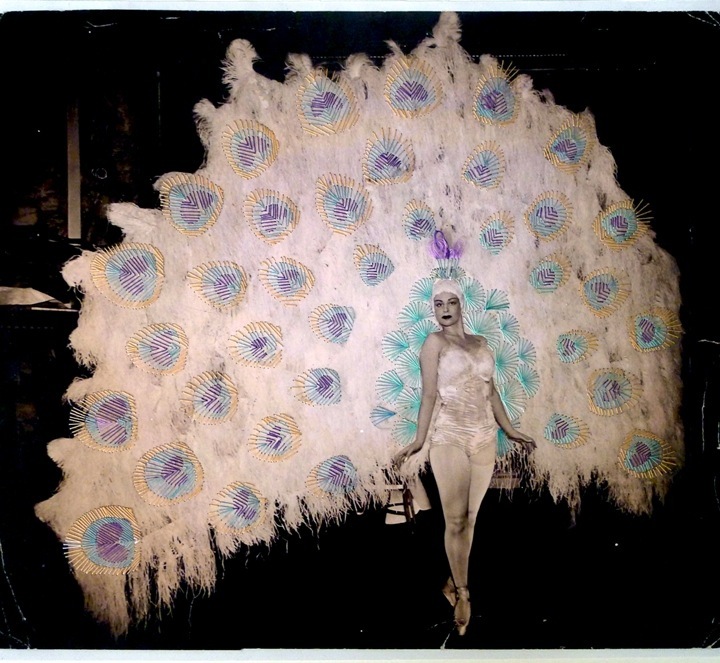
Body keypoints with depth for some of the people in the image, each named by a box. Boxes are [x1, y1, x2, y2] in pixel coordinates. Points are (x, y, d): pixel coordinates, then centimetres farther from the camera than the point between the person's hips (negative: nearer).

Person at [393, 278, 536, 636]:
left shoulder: (481, 343, 14)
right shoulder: (434, 342, 0)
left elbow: (491, 391, 18)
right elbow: (429, 394, -7)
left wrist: (510, 430, 18)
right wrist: (419, 439, -15)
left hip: (485, 438, 5)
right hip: (449, 438, -5)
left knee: (473, 517, 7)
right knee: (455, 520, -2)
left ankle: (455, 582, 22)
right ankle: (462, 592, 12)